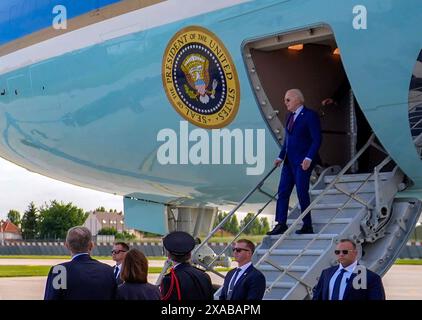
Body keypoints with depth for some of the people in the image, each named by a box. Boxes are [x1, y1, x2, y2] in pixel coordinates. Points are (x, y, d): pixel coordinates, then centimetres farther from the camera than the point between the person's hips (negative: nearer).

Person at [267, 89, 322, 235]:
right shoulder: (290, 116, 15)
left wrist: (309, 158, -21)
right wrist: (281, 157, 13)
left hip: (303, 161, -8)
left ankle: (307, 226, 5)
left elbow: (317, 139, -14)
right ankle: (281, 224, 7)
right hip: (289, 161, 8)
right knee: (283, 191, 4)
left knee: (302, 192, -5)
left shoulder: (310, 116, -10)